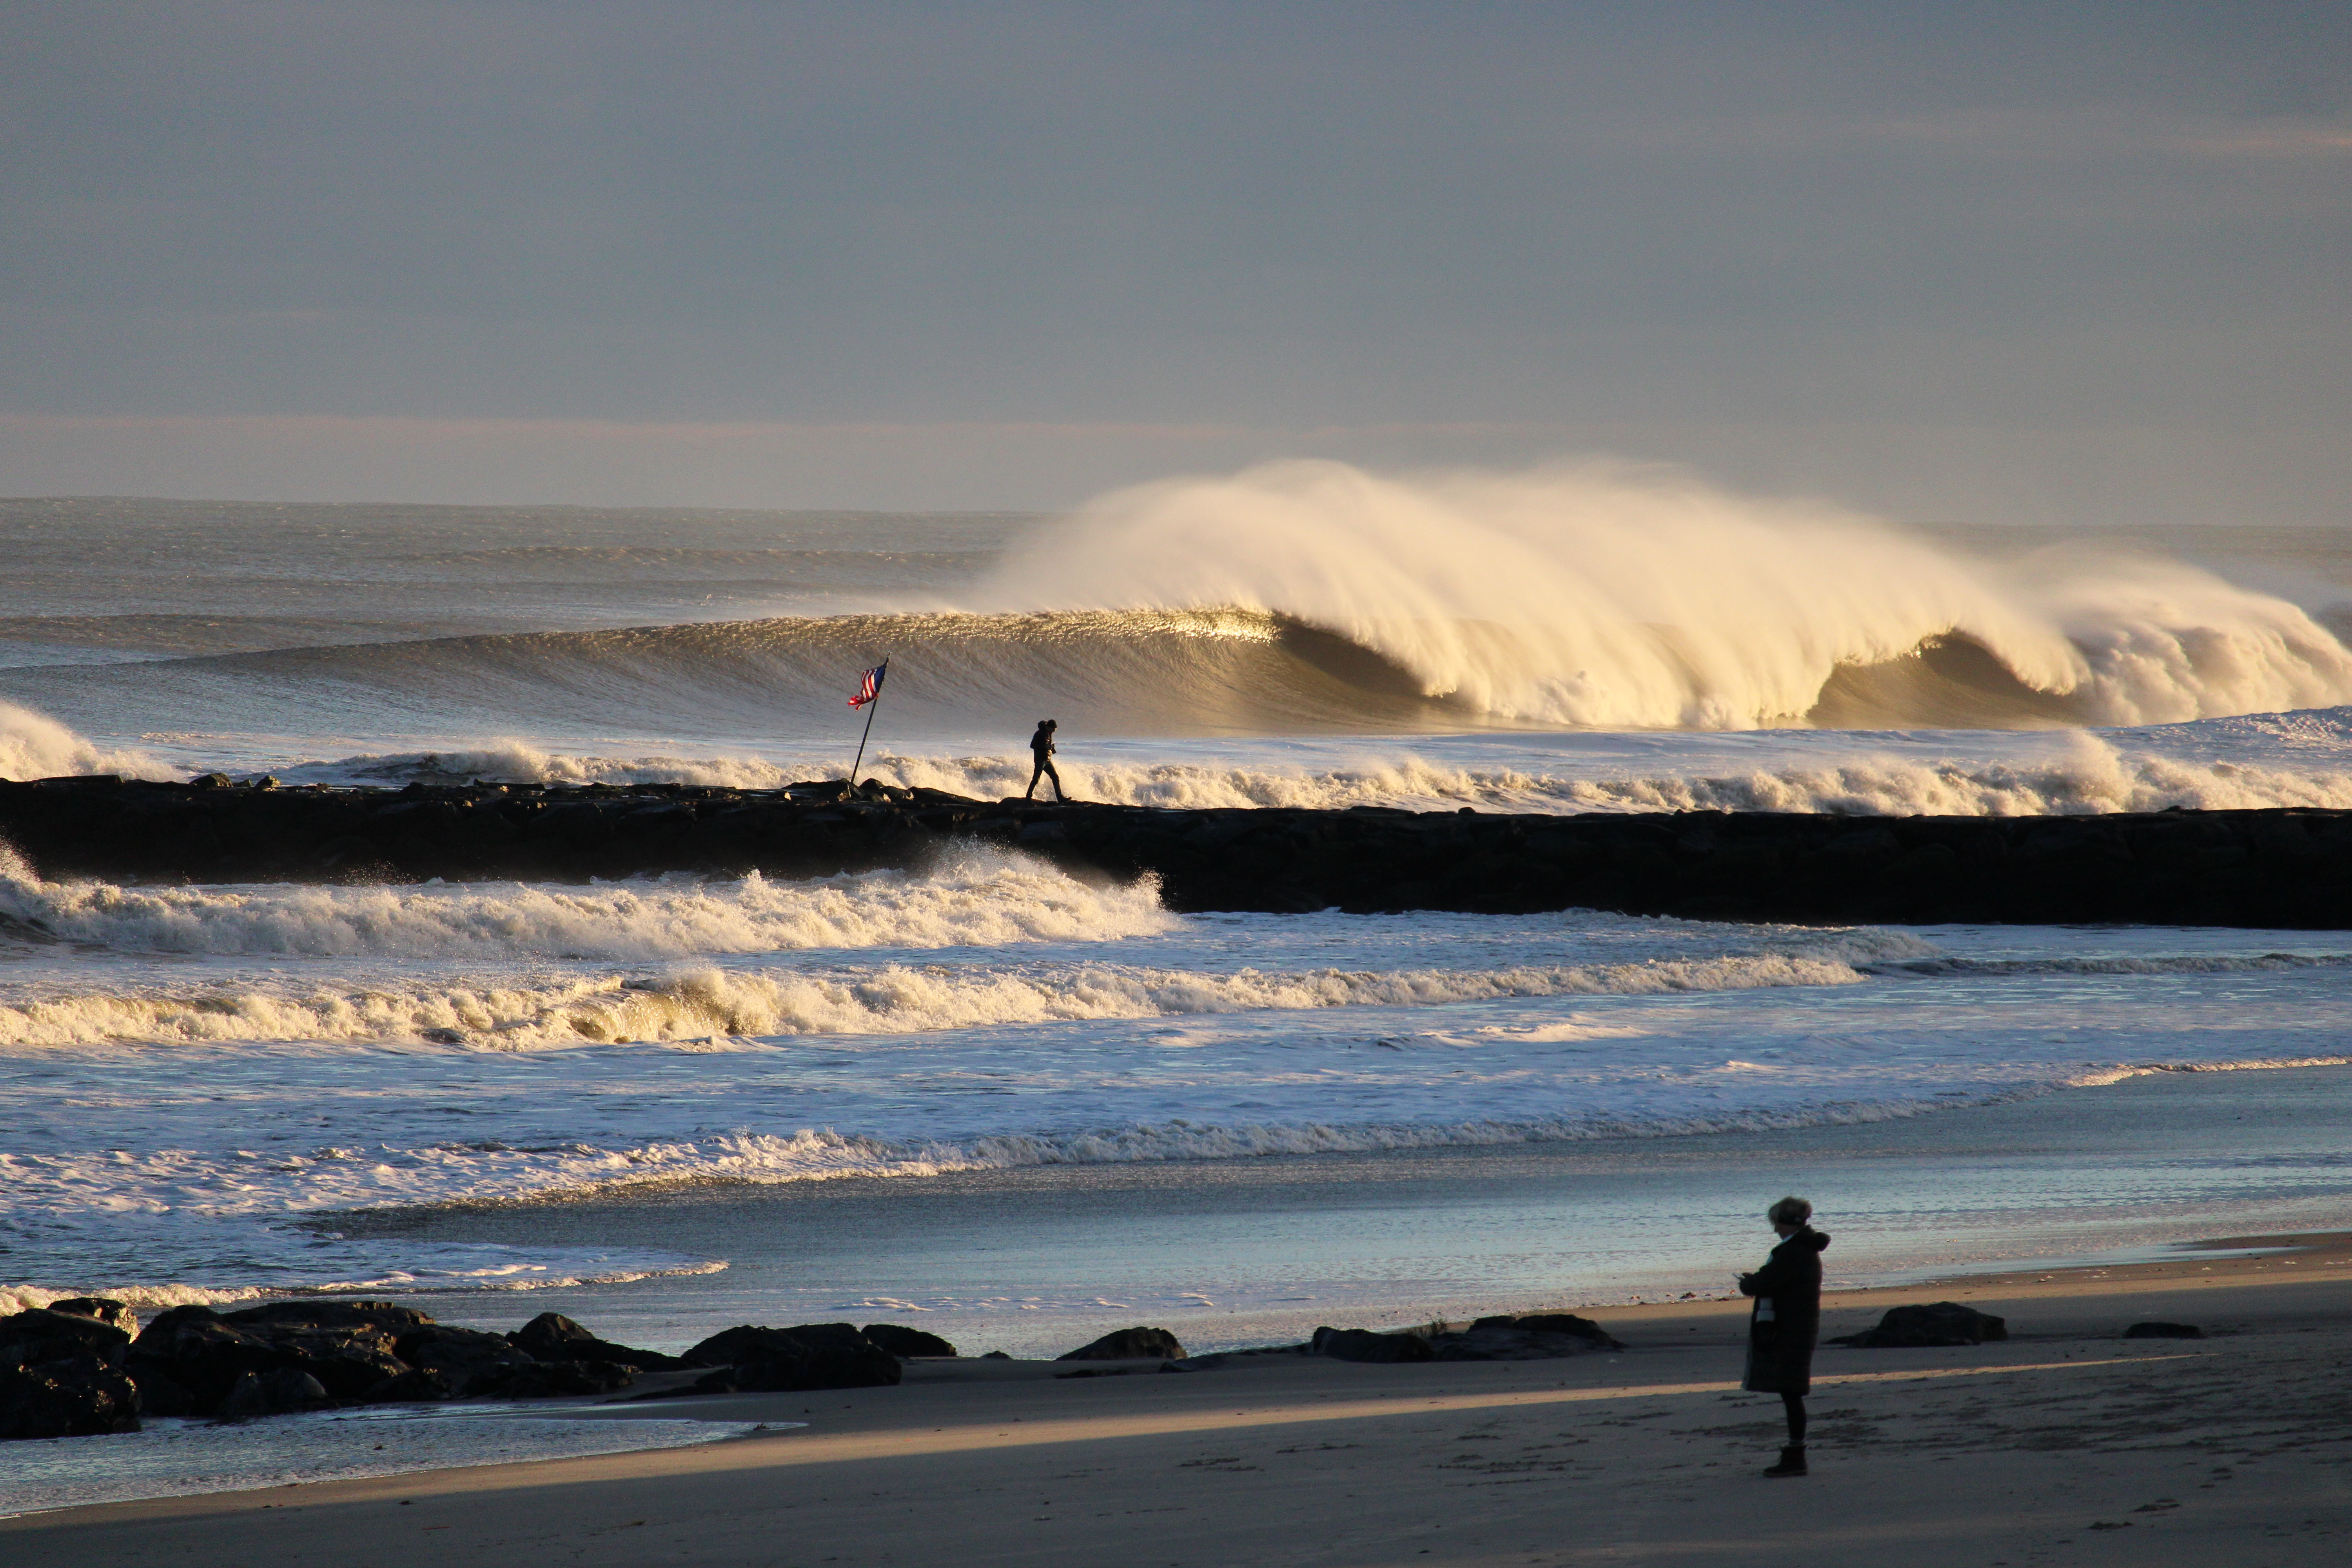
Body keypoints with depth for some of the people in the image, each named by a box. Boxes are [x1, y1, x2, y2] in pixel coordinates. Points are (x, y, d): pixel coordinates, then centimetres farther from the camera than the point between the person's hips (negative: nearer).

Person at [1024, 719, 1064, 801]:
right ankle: (1029, 797, -3)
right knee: (1036, 779, -9)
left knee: (1056, 778, 7)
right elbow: (1032, 746, -17)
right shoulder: (1039, 734, -11)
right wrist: (1046, 747, -23)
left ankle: (1060, 797, 12)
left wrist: (1051, 748, 1)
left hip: (1048, 760, 8)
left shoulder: (1049, 734, 14)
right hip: (1040, 760, -8)